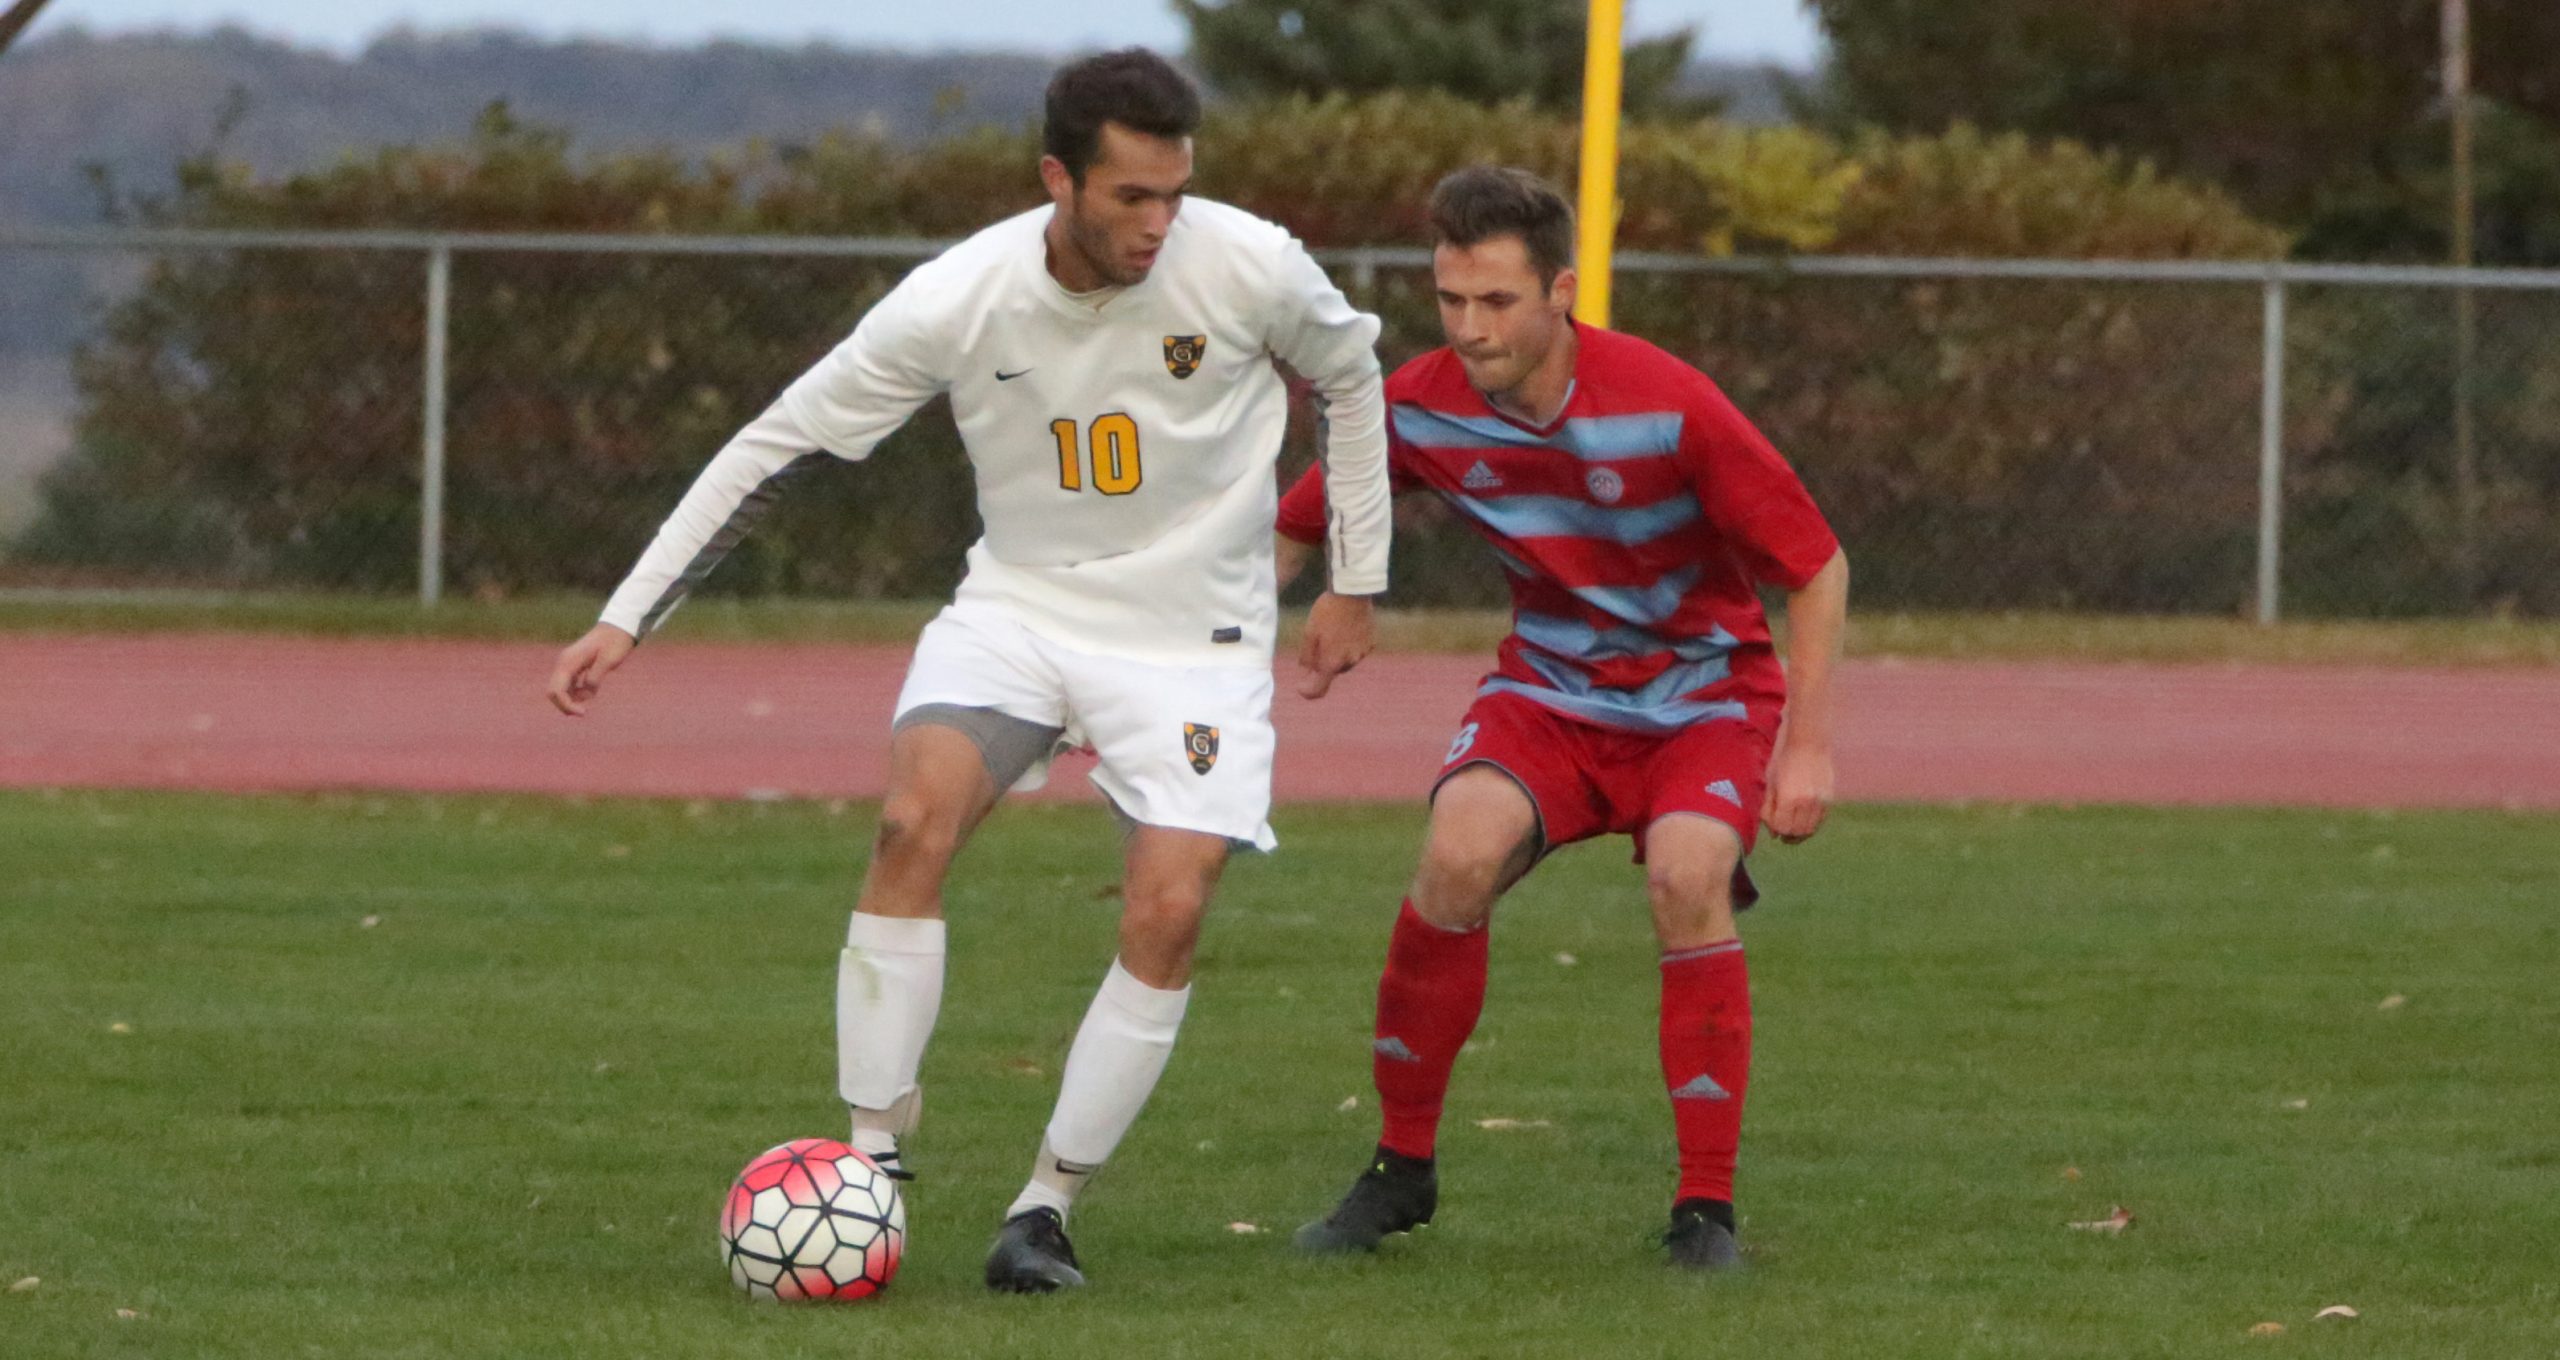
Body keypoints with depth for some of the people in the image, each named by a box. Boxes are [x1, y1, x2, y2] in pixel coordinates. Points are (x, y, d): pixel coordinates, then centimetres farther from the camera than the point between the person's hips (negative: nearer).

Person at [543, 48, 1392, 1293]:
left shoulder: (1247, 269, -17)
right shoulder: (956, 302, -17)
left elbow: (1348, 371, 7)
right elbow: (776, 445, -8)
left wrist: (1355, 584, 11)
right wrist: (627, 620, -11)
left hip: (1191, 631, 0)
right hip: (1020, 601, 0)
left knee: (1168, 914, -16)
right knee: (916, 813, -26)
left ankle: (1045, 1208, -1)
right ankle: (870, 1162, -17)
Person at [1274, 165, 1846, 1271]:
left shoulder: (1666, 405, -23)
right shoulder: (1420, 410, -12)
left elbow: (1814, 566, -12)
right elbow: (1293, 533, 4)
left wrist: (1807, 743, -16)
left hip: (1705, 690, -2)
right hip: (1549, 688, 2)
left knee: (1686, 881, -31)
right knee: (1460, 854, -27)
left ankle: (1706, 1209, -17)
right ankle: (1401, 1169, -9)